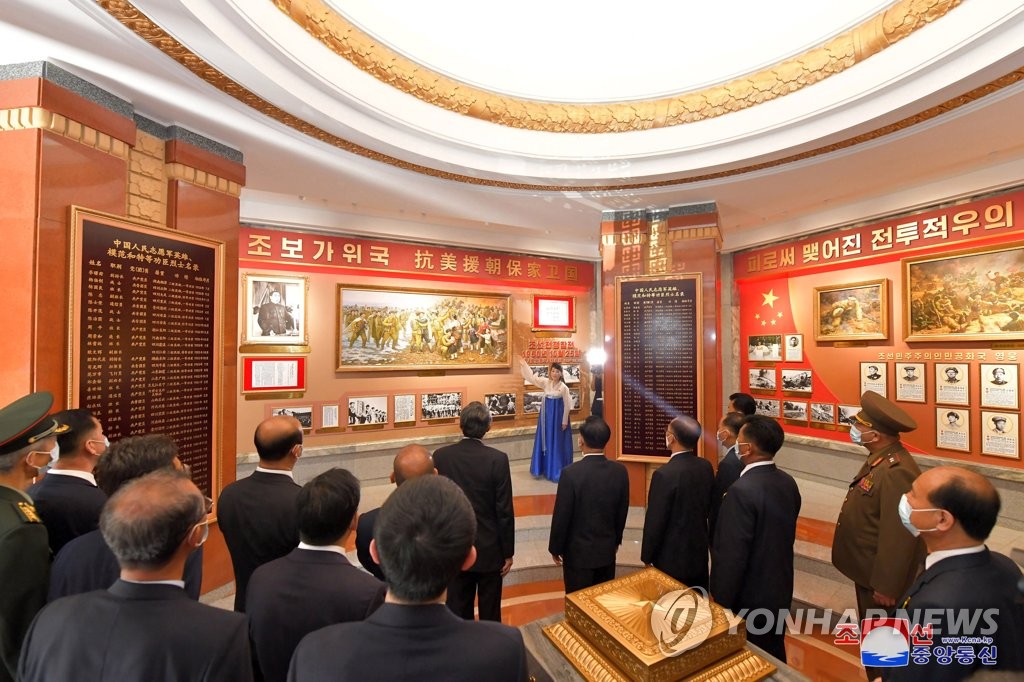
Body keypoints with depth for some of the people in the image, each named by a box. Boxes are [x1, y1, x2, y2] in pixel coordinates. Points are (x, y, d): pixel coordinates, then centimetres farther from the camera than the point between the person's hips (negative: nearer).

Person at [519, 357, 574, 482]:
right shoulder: (545, 382, -1)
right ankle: (546, 468, 23)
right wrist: (524, 364, -11)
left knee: (558, 443, 3)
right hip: (546, 415, 4)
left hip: (558, 416, -4)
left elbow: (567, 405, -6)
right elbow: (532, 377, -1)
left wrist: (565, 421, -6)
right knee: (546, 441, 11)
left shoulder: (564, 387, -10)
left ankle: (558, 470, 14)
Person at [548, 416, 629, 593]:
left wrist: (555, 548, -2)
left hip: (578, 552, -4)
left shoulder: (571, 472, -24)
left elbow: (561, 516, -17)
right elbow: (622, 512, 3)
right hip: (607, 549, 4)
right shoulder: (620, 471, -10)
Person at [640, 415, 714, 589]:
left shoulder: (664, 474, -27)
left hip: (672, 557, -6)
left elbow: (655, 521, -19)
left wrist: (647, 557, -6)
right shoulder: (706, 467, -6)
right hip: (699, 552, 6)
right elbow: (709, 508, 7)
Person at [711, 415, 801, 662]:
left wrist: (720, 602, -14)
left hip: (749, 598, -7)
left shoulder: (742, 490, -30)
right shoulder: (788, 483, -5)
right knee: (774, 656, 25)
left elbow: (732, 555, -26)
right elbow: (785, 536, 8)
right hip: (780, 589, 7)